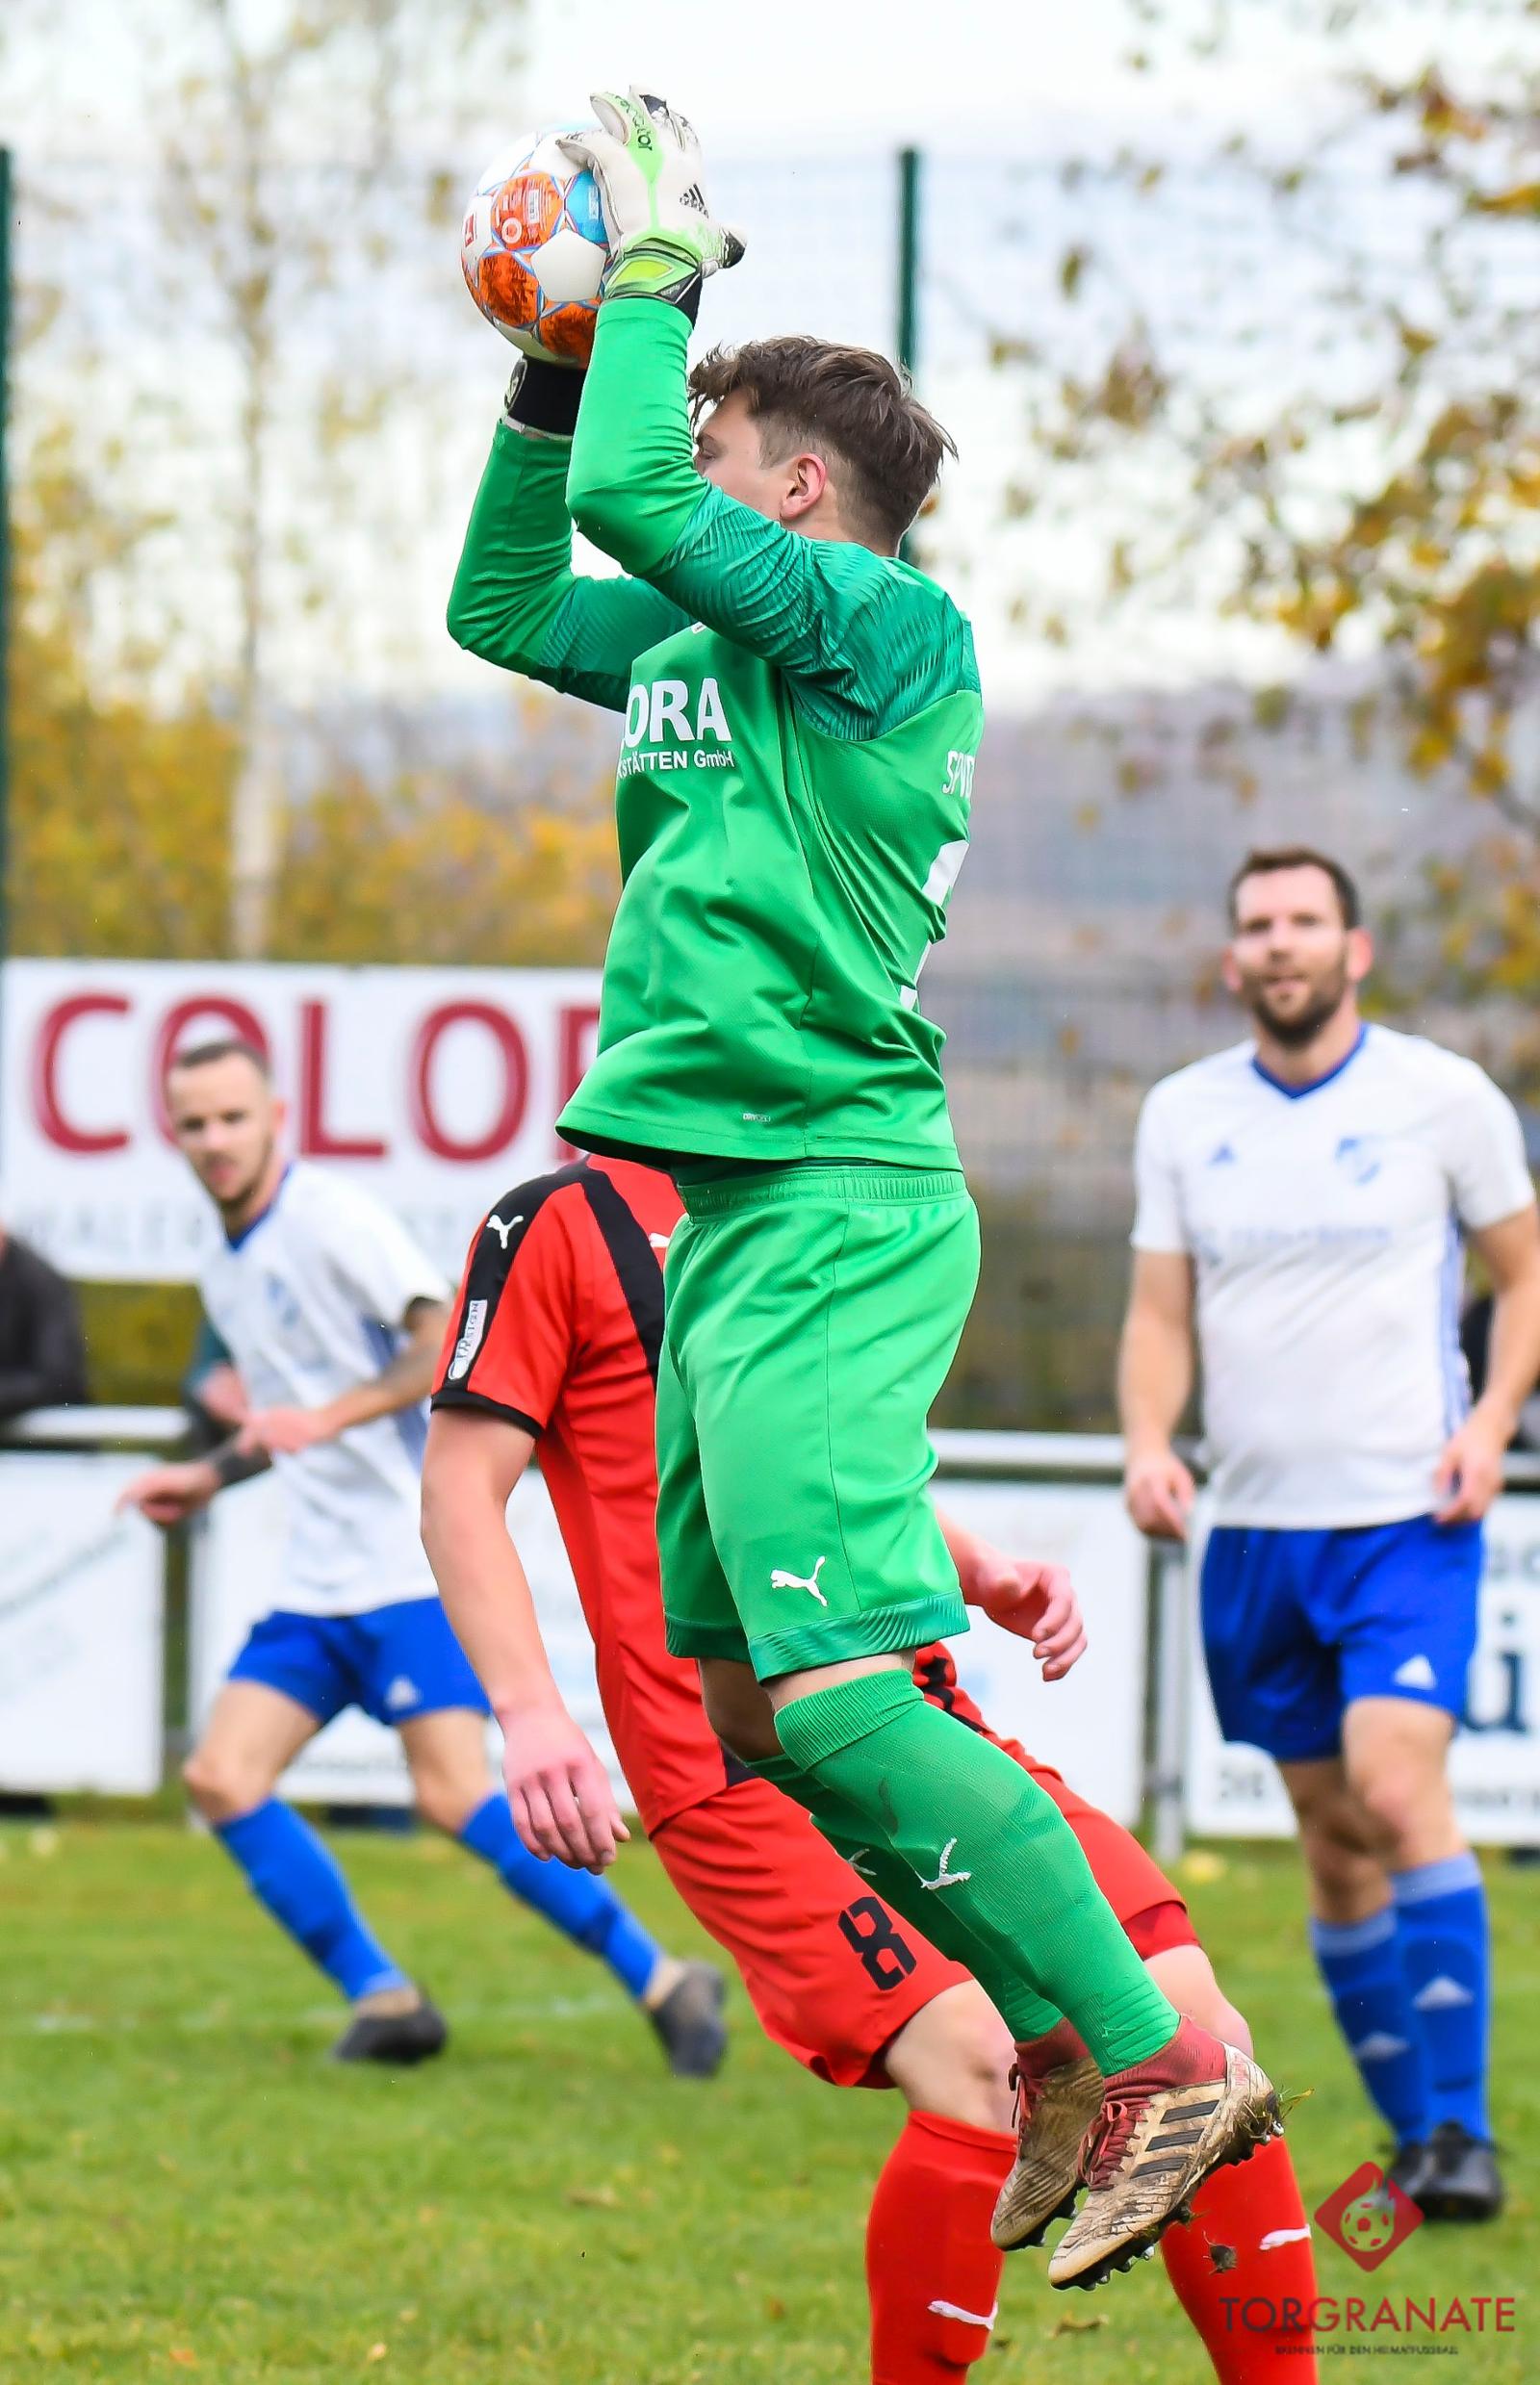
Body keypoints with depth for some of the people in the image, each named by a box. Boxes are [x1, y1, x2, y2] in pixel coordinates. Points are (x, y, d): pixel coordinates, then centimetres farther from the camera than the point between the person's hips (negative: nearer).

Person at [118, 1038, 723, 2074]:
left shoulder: (332, 1218, -8)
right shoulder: (228, 1271, 19)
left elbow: (452, 1341, -18)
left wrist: (328, 1417, -24)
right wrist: (209, 1476, 22)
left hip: (414, 1568, -9)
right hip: (317, 1587, 9)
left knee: (456, 1795, -19)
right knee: (223, 1777, -4)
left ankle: (664, 1982, -11)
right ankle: (385, 2001, 1)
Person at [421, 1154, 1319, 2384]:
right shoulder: (557, 1224, 1)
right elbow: (462, 1484, -4)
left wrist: (985, 1574, 12)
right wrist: (529, 1710, -17)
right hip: (737, 1760, -7)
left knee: (1193, 2028, -6)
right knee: (980, 2062, -25)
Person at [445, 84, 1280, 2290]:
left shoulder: (886, 619, -9)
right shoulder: (703, 647, 16)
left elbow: (630, 497, -20)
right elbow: (502, 602, 28)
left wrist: (659, 268, -6)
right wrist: (559, 354, 19)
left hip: (829, 1215, -10)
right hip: (734, 1212, 10)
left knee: (834, 1694, -19)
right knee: (749, 1705, 12)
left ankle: (1157, 2061, -17)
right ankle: (1061, 2048, 18)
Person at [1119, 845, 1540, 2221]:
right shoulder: (1183, 1115, 7)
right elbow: (1160, 1308, 10)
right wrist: (1149, 1443, -8)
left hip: (1409, 1517, -4)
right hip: (1254, 1525, 4)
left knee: (1397, 1786, -21)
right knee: (1332, 1835, 6)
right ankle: (1414, 2133, 16)